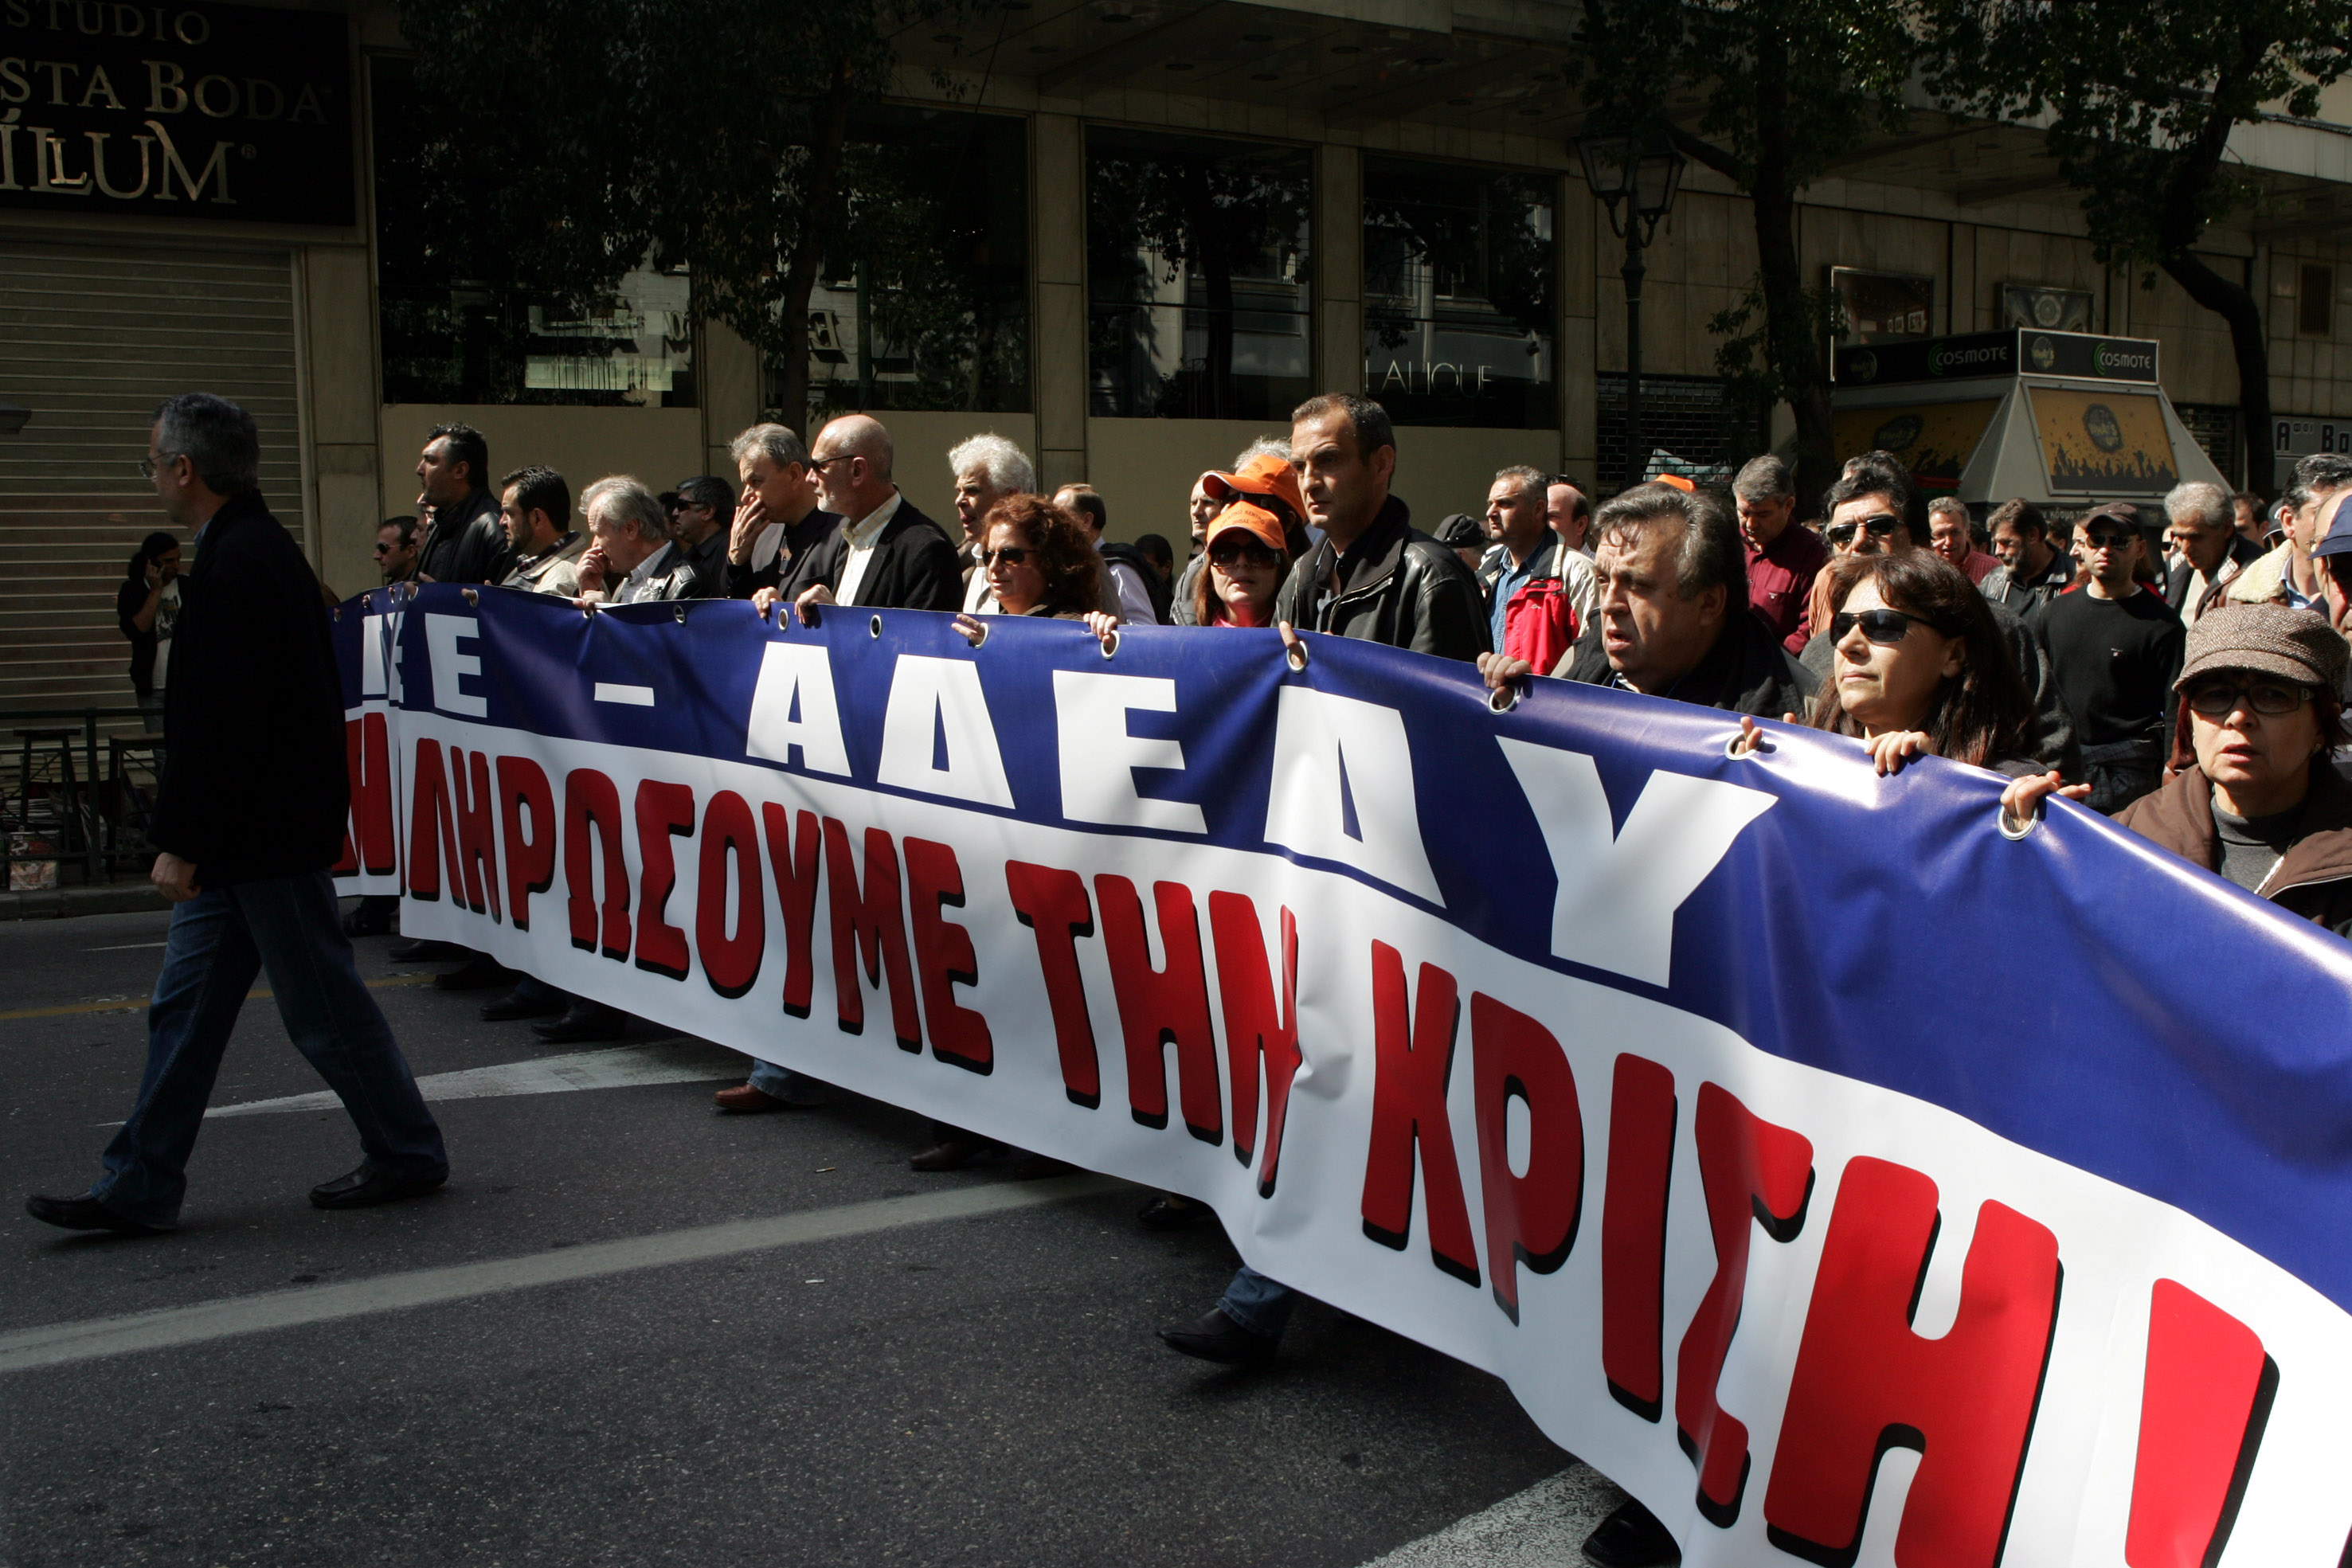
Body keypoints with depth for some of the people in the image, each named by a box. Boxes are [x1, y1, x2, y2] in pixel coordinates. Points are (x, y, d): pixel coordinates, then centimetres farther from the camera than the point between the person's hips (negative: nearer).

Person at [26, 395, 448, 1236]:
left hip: (264, 836, -11)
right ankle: (140, 1187, 18)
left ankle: (408, 1153, 14)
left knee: (322, 1005, 1)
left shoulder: (237, 564, -19)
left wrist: (182, 842, -19)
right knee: (185, 1006, 12)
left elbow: (219, 721, -23)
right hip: (242, 835, 11)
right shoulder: (261, 548, 14)